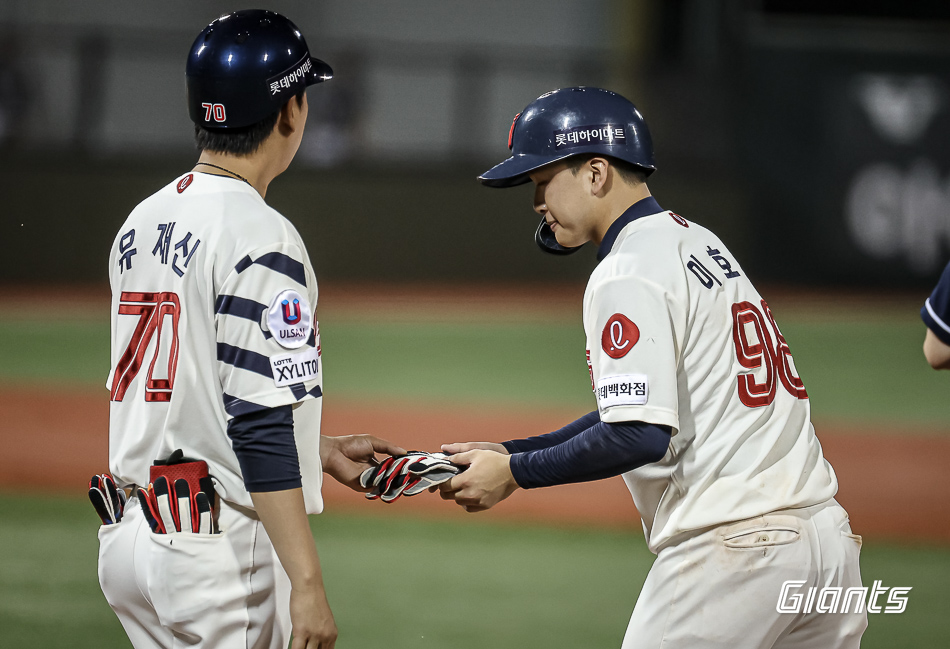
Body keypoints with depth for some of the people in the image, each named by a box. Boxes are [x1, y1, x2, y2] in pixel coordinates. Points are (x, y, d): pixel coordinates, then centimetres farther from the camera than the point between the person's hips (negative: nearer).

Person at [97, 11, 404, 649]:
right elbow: (259, 426, -21)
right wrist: (307, 585, -21)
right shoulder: (260, 240, -15)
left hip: (128, 541, 9)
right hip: (222, 554, -9)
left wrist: (319, 451, 25)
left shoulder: (141, 224, 12)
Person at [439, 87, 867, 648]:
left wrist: (515, 473, -9)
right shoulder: (700, 243, 20)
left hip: (730, 550, -9)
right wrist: (510, 452, 17)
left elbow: (640, 436, -20)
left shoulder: (629, 275, -10)